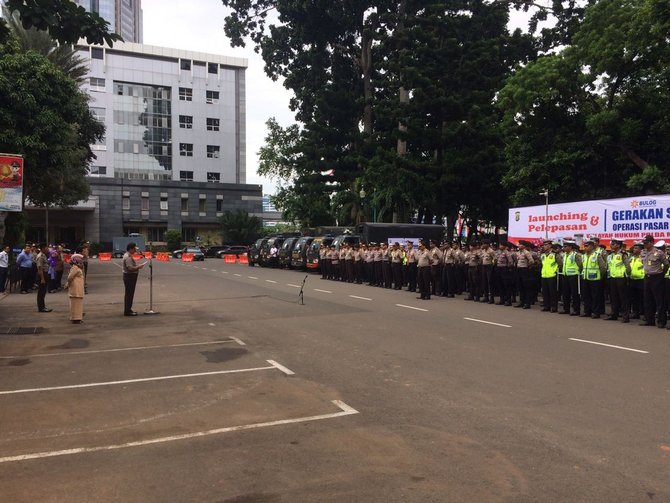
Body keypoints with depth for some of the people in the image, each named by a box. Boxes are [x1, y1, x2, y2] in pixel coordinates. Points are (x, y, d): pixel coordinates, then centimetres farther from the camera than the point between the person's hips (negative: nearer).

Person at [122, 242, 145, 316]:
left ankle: (128, 310, 23)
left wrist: (137, 265, 11)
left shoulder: (128, 256, 14)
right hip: (129, 276, -11)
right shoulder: (128, 257, -19)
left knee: (129, 294, 16)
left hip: (130, 277, 11)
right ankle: (127, 311, -2)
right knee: (129, 294, -6)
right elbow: (130, 268, -27)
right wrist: (138, 267, -16)